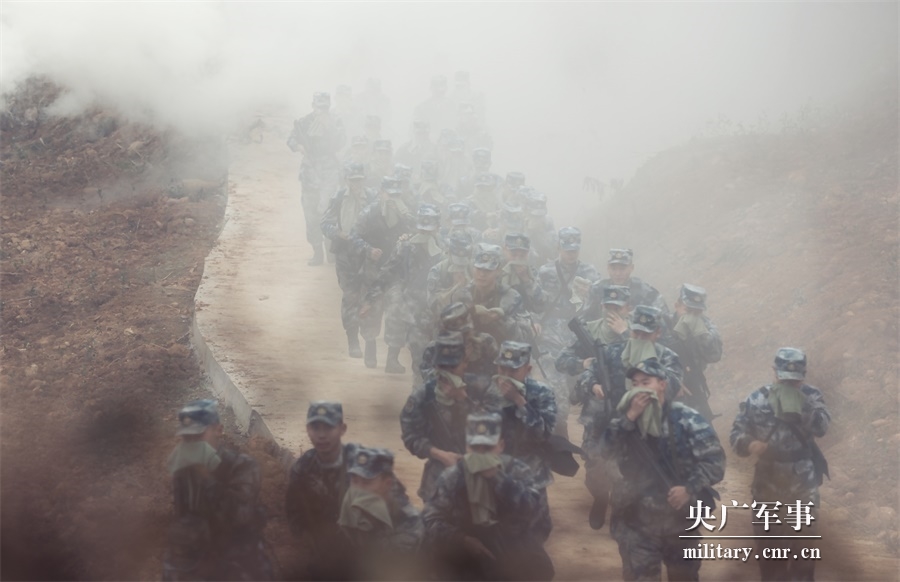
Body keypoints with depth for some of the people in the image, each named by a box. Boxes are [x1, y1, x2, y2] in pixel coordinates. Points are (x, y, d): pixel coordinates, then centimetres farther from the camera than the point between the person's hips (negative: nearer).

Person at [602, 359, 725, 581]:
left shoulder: (686, 419, -9)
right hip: (637, 523, 2)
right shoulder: (627, 419, 4)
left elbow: (715, 460, -12)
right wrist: (629, 418, -19)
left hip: (679, 520, -2)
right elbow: (605, 450, -11)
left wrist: (690, 489, -24)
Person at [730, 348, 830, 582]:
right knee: (768, 545, 12)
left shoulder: (811, 396, -5)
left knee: (803, 544, 6)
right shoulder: (757, 399, -4)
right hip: (767, 483, 1)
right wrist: (749, 444, -26)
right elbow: (736, 434, -3)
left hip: (803, 485, -1)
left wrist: (799, 403, -34)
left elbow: (821, 427, -21)